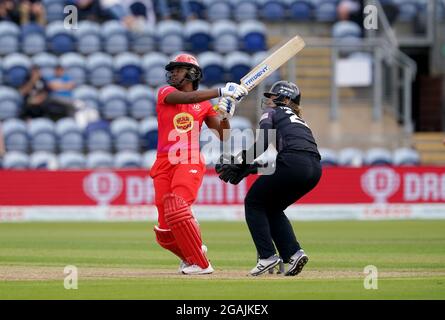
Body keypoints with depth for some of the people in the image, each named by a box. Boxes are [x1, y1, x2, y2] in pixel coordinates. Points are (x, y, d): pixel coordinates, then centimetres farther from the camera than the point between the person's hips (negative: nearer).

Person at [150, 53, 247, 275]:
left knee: (177, 209, -27)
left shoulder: (205, 104, 12)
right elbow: (186, 98, -16)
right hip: (164, 165, 2)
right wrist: (221, 92, -22)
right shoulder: (166, 93, 7)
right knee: (165, 233, -1)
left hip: (190, 163, -2)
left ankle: (200, 263, -16)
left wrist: (225, 115, -10)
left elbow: (223, 136, 9)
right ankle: (190, 255, 30)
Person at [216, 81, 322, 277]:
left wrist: (240, 164, 3)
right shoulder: (299, 120, 35)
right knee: (272, 207, 24)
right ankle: (293, 253, 7)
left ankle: (268, 256, -1)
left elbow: (263, 144, -5)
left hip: (292, 163, -7)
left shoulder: (272, 113, 14)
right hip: (315, 168, 7)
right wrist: (243, 169, 21)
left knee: (254, 203, 11)